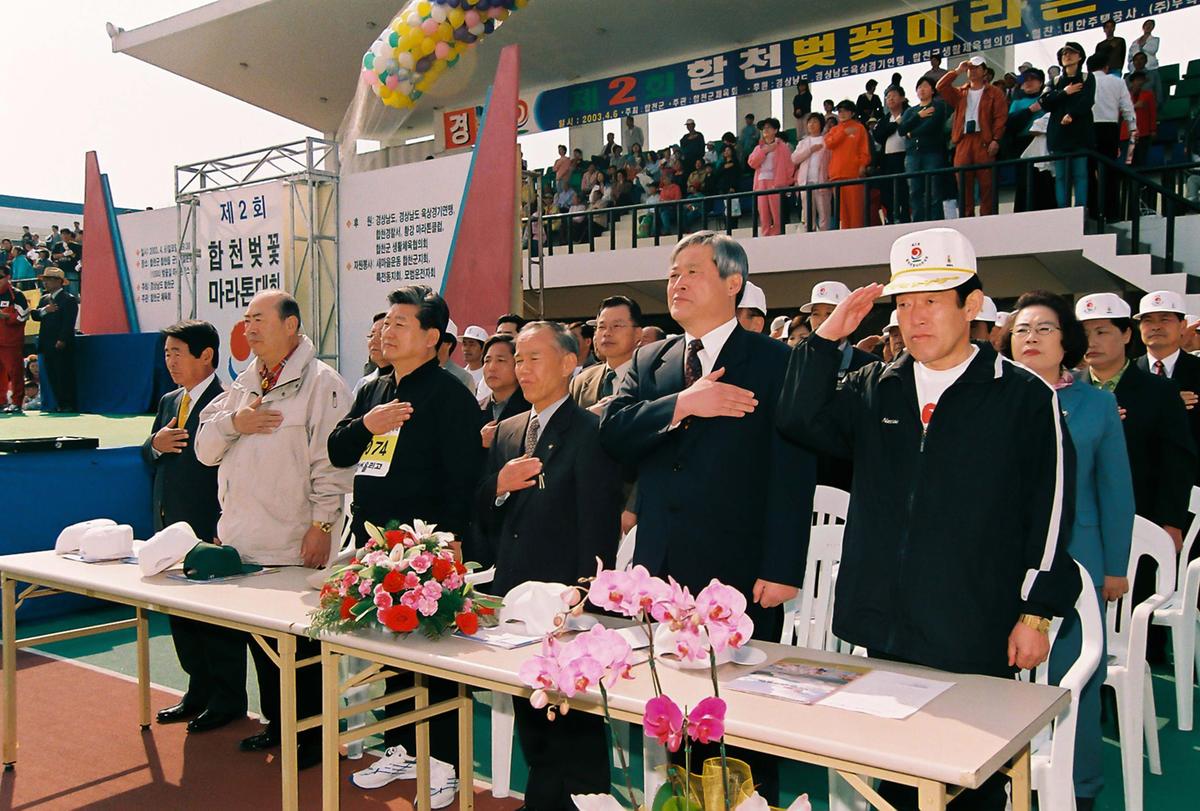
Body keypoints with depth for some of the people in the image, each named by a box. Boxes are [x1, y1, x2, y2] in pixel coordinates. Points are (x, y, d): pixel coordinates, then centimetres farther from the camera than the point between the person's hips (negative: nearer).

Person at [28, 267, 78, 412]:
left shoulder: (69, 299, -6)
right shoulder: (44, 299, 19)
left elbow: (69, 322, -13)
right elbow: (34, 315, 9)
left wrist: (62, 340, -19)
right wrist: (44, 310, -10)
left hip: (62, 345, -8)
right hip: (47, 345, 8)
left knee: (64, 375, -6)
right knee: (52, 376, 7)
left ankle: (69, 404, -2)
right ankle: (60, 404, 12)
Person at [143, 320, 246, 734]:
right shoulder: (169, 402, 13)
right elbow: (148, 458, 19)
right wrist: (155, 443, -5)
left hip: (212, 529, -9)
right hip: (172, 527, 9)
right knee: (181, 612, 16)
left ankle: (228, 699, 16)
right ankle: (200, 691, 31)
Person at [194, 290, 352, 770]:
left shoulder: (320, 383, -10)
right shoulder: (243, 384, 14)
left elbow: (331, 460, -15)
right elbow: (205, 449, 14)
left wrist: (321, 525, -19)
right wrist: (232, 422, -6)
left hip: (294, 547, -8)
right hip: (243, 541, 8)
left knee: (301, 644, 3)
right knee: (259, 637, 17)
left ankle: (312, 735, 17)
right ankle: (277, 723, 32)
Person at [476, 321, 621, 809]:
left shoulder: (591, 433, -10)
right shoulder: (508, 431, 12)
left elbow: (599, 525, -13)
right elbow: (483, 517, 13)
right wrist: (498, 486, -8)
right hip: (514, 595, 7)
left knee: (575, 728, 3)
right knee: (529, 721, 19)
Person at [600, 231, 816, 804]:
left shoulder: (775, 363, -4)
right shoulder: (648, 362, 12)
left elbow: (793, 472, -9)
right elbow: (613, 433, -3)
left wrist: (781, 569, -14)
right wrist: (683, 404, -18)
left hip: (739, 575, -4)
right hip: (661, 573, 5)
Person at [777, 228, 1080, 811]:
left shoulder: (1024, 396, -5)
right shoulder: (873, 390, 8)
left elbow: (1050, 511, -4)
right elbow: (800, 422, -2)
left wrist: (1036, 614, -5)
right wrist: (827, 338, -9)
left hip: (976, 639, -3)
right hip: (885, 629, 4)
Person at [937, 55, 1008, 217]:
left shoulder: (994, 92, 10)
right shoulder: (960, 93, 21)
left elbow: (1001, 117, 1)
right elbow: (940, 87, 6)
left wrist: (996, 139, -11)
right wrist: (957, 71, 5)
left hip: (984, 141, -3)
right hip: (963, 141, 3)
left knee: (986, 182, -6)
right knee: (963, 183, 0)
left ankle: (987, 218, -5)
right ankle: (966, 217, 3)